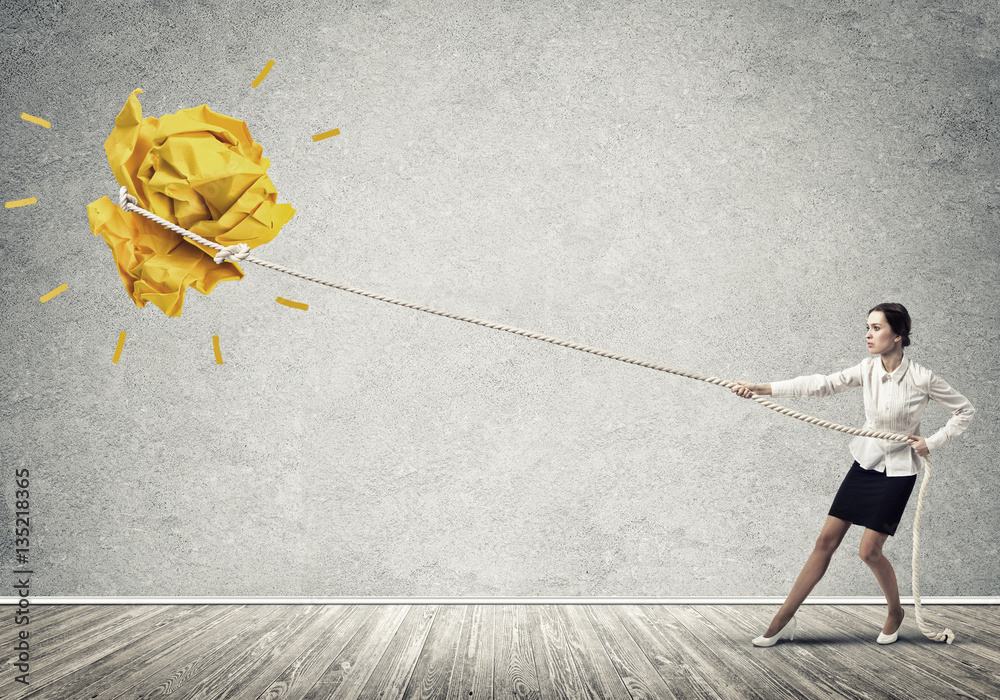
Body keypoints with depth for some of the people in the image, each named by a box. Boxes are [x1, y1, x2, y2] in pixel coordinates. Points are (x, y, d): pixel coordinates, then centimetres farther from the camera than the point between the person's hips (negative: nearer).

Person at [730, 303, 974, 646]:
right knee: (826, 541, 2)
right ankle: (783, 621, 5)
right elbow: (822, 384, -14)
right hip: (865, 463, 4)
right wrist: (762, 388, -24)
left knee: (869, 550, -7)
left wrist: (933, 442, -11)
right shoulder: (868, 369, -4)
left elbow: (965, 410, -2)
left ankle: (896, 612, 24)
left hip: (897, 471, -4)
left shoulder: (922, 378, -15)